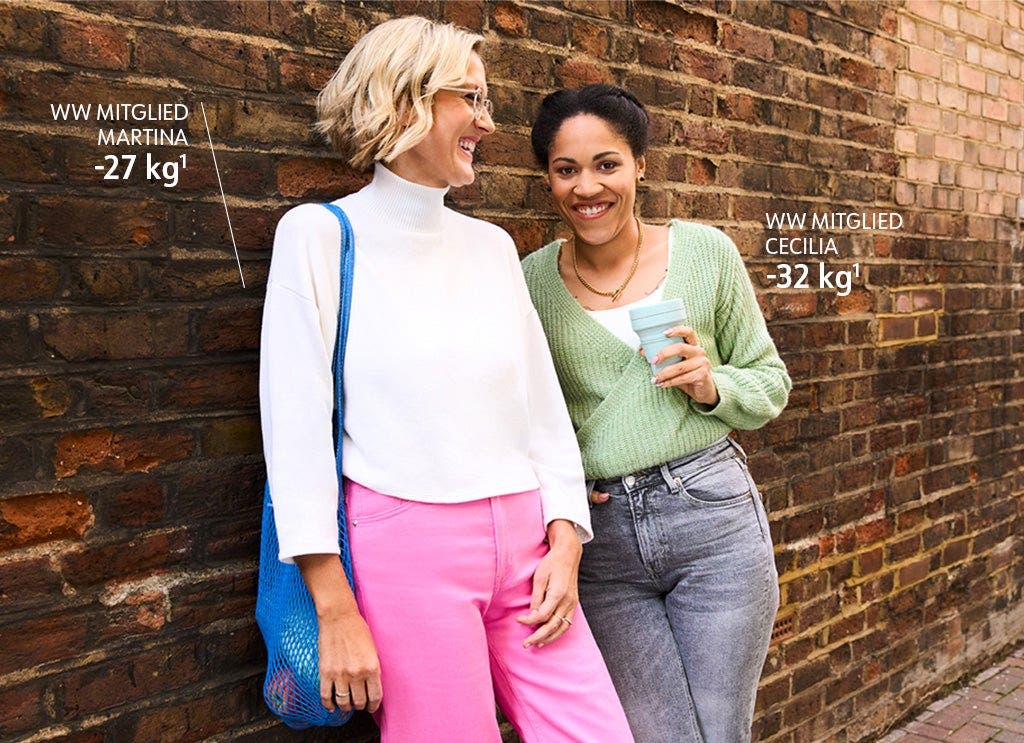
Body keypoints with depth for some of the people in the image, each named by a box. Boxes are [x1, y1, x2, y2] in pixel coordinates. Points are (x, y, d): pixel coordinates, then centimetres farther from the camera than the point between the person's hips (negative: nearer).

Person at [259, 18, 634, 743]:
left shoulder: (492, 245, 12)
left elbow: (544, 401, 13)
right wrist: (336, 609, -10)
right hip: (406, 544, -4)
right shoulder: (321, 235, -2)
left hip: (524, 540, 5)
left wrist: (565, 545, 3)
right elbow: (296, 424, -7)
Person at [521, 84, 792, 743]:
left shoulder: (704, 252, 1)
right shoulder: (532, 282, 1)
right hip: (600, 531, 0)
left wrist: (711, 386, -11)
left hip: (710, 512, 0)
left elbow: (771, 382, 9)